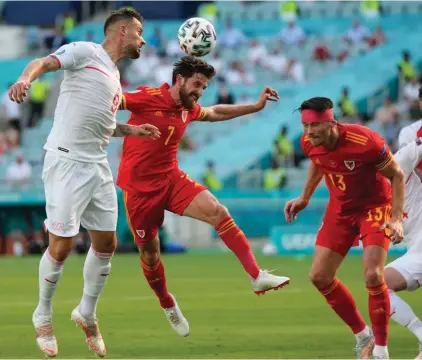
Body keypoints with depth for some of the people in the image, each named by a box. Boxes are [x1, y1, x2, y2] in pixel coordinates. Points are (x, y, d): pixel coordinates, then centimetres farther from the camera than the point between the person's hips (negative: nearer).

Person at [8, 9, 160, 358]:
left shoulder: (114, 76, 21)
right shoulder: (86, 52, -4)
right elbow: (45, 62, -20)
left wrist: (132, 130, 21)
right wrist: (27, 77, -42)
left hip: (98, 167, 8)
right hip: (67, 161, -8)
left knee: (106, 243, 10)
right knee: (61, 246, -7)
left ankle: (87, 314, 28)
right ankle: (43, 316, 13)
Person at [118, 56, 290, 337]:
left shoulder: (189, 110, 7)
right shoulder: (147, 98, -14)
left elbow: (215, 113, 27)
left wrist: (256, 106, 25)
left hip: (171, 179, 5)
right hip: (139, 187, -5)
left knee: (217, 211, -17)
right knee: (150, 253, 5)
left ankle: (257, 276, -23)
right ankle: (168, 305, 33)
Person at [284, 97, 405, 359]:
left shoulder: (365, 141, -30)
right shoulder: (309, 143, -13)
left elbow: (397, 175, -18)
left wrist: (396, 219, -25)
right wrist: (304, 198, 12)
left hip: (375, 207, -6)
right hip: (340, 208, 6)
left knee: (373, 276, -22)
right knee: (319, 277, 1)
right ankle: (363, 336, 20)